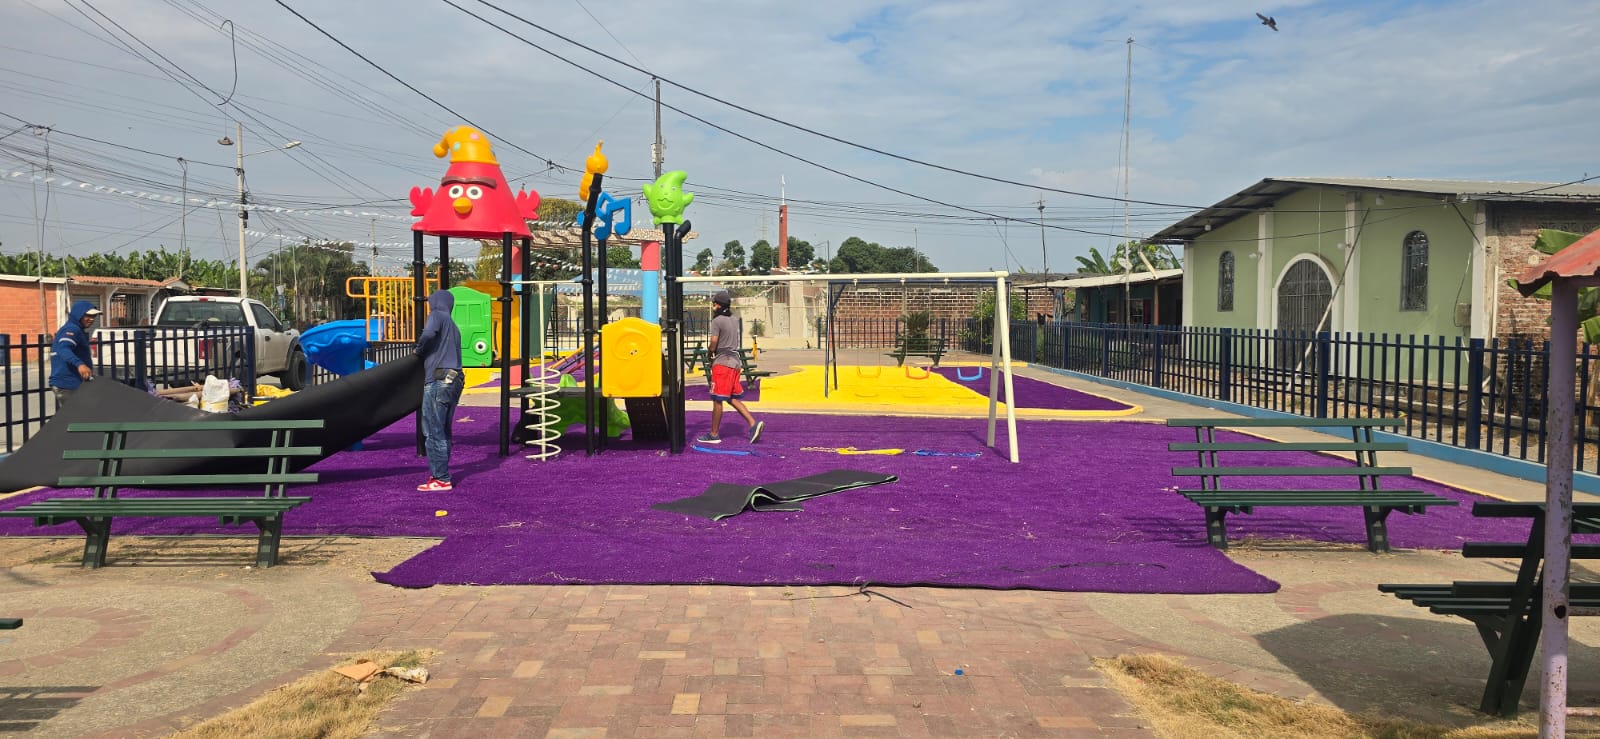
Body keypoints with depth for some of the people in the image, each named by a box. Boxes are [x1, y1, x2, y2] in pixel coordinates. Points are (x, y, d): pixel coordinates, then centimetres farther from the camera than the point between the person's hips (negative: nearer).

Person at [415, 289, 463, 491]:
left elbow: (428, 334, -21)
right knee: (444, 431, 14)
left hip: (438, 380, -9)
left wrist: (419, 350, -4)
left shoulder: (437, 316, -1)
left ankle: (440, 479, -6)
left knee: (433, 431, -5)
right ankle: (440, 473, 19)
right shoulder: (453, 326, 24)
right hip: (454, 380, 9)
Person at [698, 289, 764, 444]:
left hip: (722, 362, -8)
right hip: (735, 361, 8)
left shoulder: (717, 321, -11)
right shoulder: (734, 320, 15)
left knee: (717, 400, -1)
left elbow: (713, 345, -15)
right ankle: (753, 423, 1)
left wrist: (709, 353, 6)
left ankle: (714, 434, 4)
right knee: (733, 398, 14)